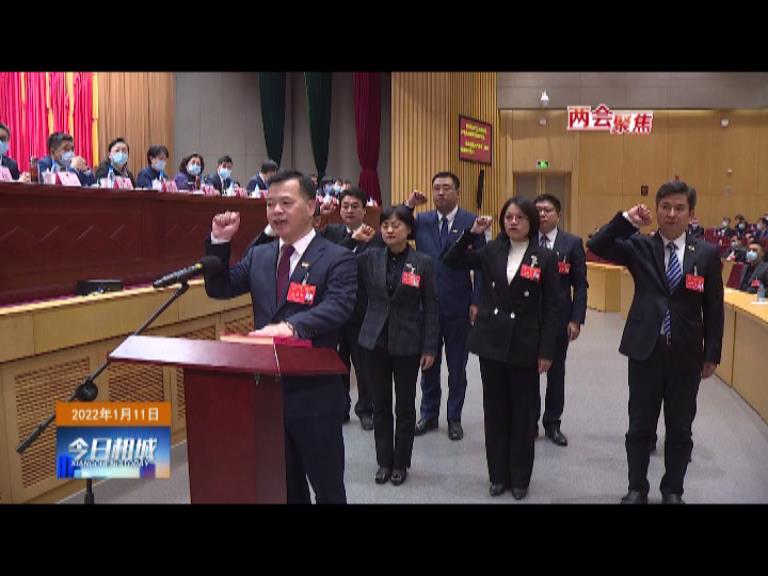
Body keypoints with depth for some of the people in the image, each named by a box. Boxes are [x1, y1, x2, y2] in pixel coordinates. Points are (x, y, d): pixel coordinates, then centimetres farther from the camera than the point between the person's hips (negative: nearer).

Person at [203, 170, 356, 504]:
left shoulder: (337, 259, -9)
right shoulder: (258, 256, 10)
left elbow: (338, 307, -24)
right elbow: (218, 289, 9)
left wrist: (292, 326, -40)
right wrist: (219, 242, -3)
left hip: (315, 394, -5)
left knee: (327, 486, 11)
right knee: (283, 485, 22)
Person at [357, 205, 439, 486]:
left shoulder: (423, 262, -5)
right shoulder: (370, 257, 0)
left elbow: (431, 308, -3)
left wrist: (430, 348, -6)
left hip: (407, 344, -2)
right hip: (375, 340, 2)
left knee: (405, 406, 10)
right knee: (380, 405, 12)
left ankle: (401, 463, 26)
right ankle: (384, 461, 27)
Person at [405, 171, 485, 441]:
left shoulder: (472, 222, -4)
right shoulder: (421, 220, 4)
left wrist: (476, 303, -9)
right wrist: (408, 206, -11)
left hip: (458, 306, -2)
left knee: (457, 366, 10)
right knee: (428, 363, 14)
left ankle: (454, 418, 26)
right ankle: (429, 415, 30)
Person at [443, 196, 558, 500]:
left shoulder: (545, 258, -4)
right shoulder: (491, 251, 4)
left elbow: (550, 308, -4)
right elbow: (451, 261, 4)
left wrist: (546, 351, -8)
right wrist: (471, 234, -9)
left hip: (524, 346, -2)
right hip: (491, 341, 3)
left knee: (522, 413, 8)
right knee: (495, 411, 10)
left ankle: (520, 478, 23)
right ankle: (498, 475, 25)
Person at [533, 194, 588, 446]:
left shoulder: (572, 243, -1)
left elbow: (580, 285, -2)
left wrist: (576, 319, -8)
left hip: (559, 318, 0)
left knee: (556, 373, 10)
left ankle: (552, 424, 24)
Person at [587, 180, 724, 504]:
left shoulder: (706, 253, 1)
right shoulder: (640, 246, 0)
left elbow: (714, 308, 3)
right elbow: (597, 246, -15)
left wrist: (712, 354, 2)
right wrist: (628, 219, -22)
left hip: (687, 354, 1)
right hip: (645, 350, -1)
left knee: (680, 429, 13)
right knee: (640, 426, 11)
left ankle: (672, 491, 31)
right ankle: (637, 489, 28)